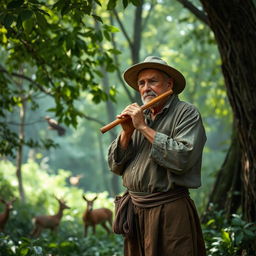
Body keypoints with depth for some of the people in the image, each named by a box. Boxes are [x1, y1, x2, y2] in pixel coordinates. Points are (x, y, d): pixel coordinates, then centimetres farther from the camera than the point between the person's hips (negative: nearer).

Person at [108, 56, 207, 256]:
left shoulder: (187, 113, -5)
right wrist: (126, 132, -4)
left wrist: (144, 128, -14)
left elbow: (182, 158, -22)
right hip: (135, 209, 6)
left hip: (170, 211, -6)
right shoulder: (139, 116, 13)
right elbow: (115, 166, 12)